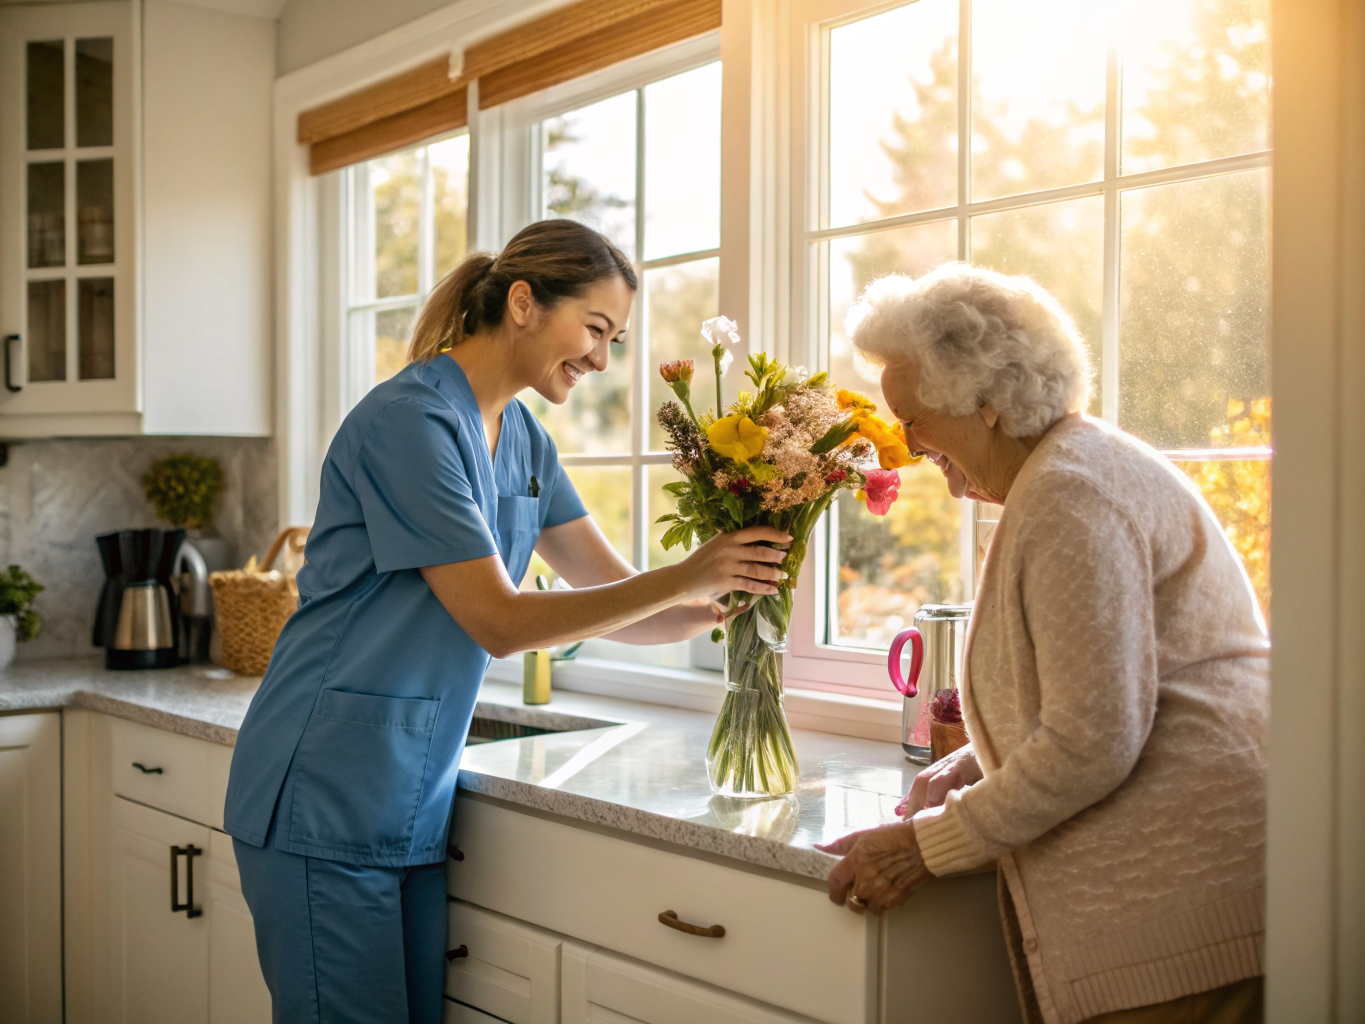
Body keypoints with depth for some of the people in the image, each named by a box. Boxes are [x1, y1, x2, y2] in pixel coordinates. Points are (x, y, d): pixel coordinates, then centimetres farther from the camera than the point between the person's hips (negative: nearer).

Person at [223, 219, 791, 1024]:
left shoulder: (523, 441, 10)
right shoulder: (412, 421, -17)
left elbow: (617, 599, 9)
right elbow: (499, 623, -19)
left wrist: (727, 605, -8)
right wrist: (686, 578, -20)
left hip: (414, 804, 8)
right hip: (327, 804, -8)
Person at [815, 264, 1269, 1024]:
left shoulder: (1069, 495, -16)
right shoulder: (1076, 470, 18)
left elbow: (1094, 743, -21)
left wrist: (925, 846, -12)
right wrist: (968, 768, 14)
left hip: (1180, 897, -10)